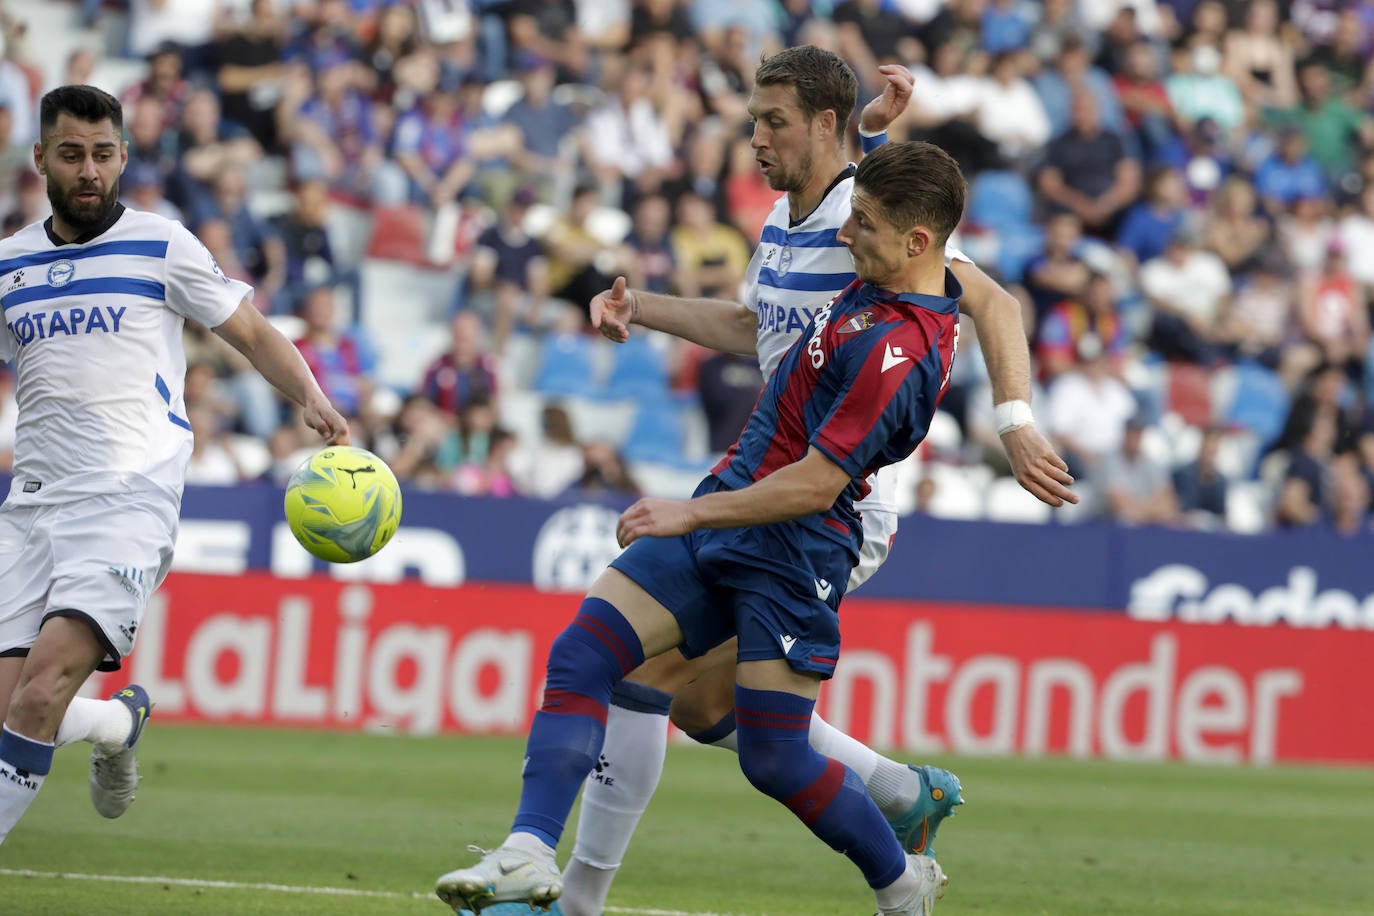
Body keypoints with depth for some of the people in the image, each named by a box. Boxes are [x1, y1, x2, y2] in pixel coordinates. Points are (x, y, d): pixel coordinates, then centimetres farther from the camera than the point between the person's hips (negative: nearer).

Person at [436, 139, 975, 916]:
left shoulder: (899, 352, -23)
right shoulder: (890, 284, 5)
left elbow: (817, 483, -22)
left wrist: (694, 512, -16)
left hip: (790, 544, -9)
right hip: (725, 513, 9)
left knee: (775, 761, -3)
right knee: (582, 654, -6)